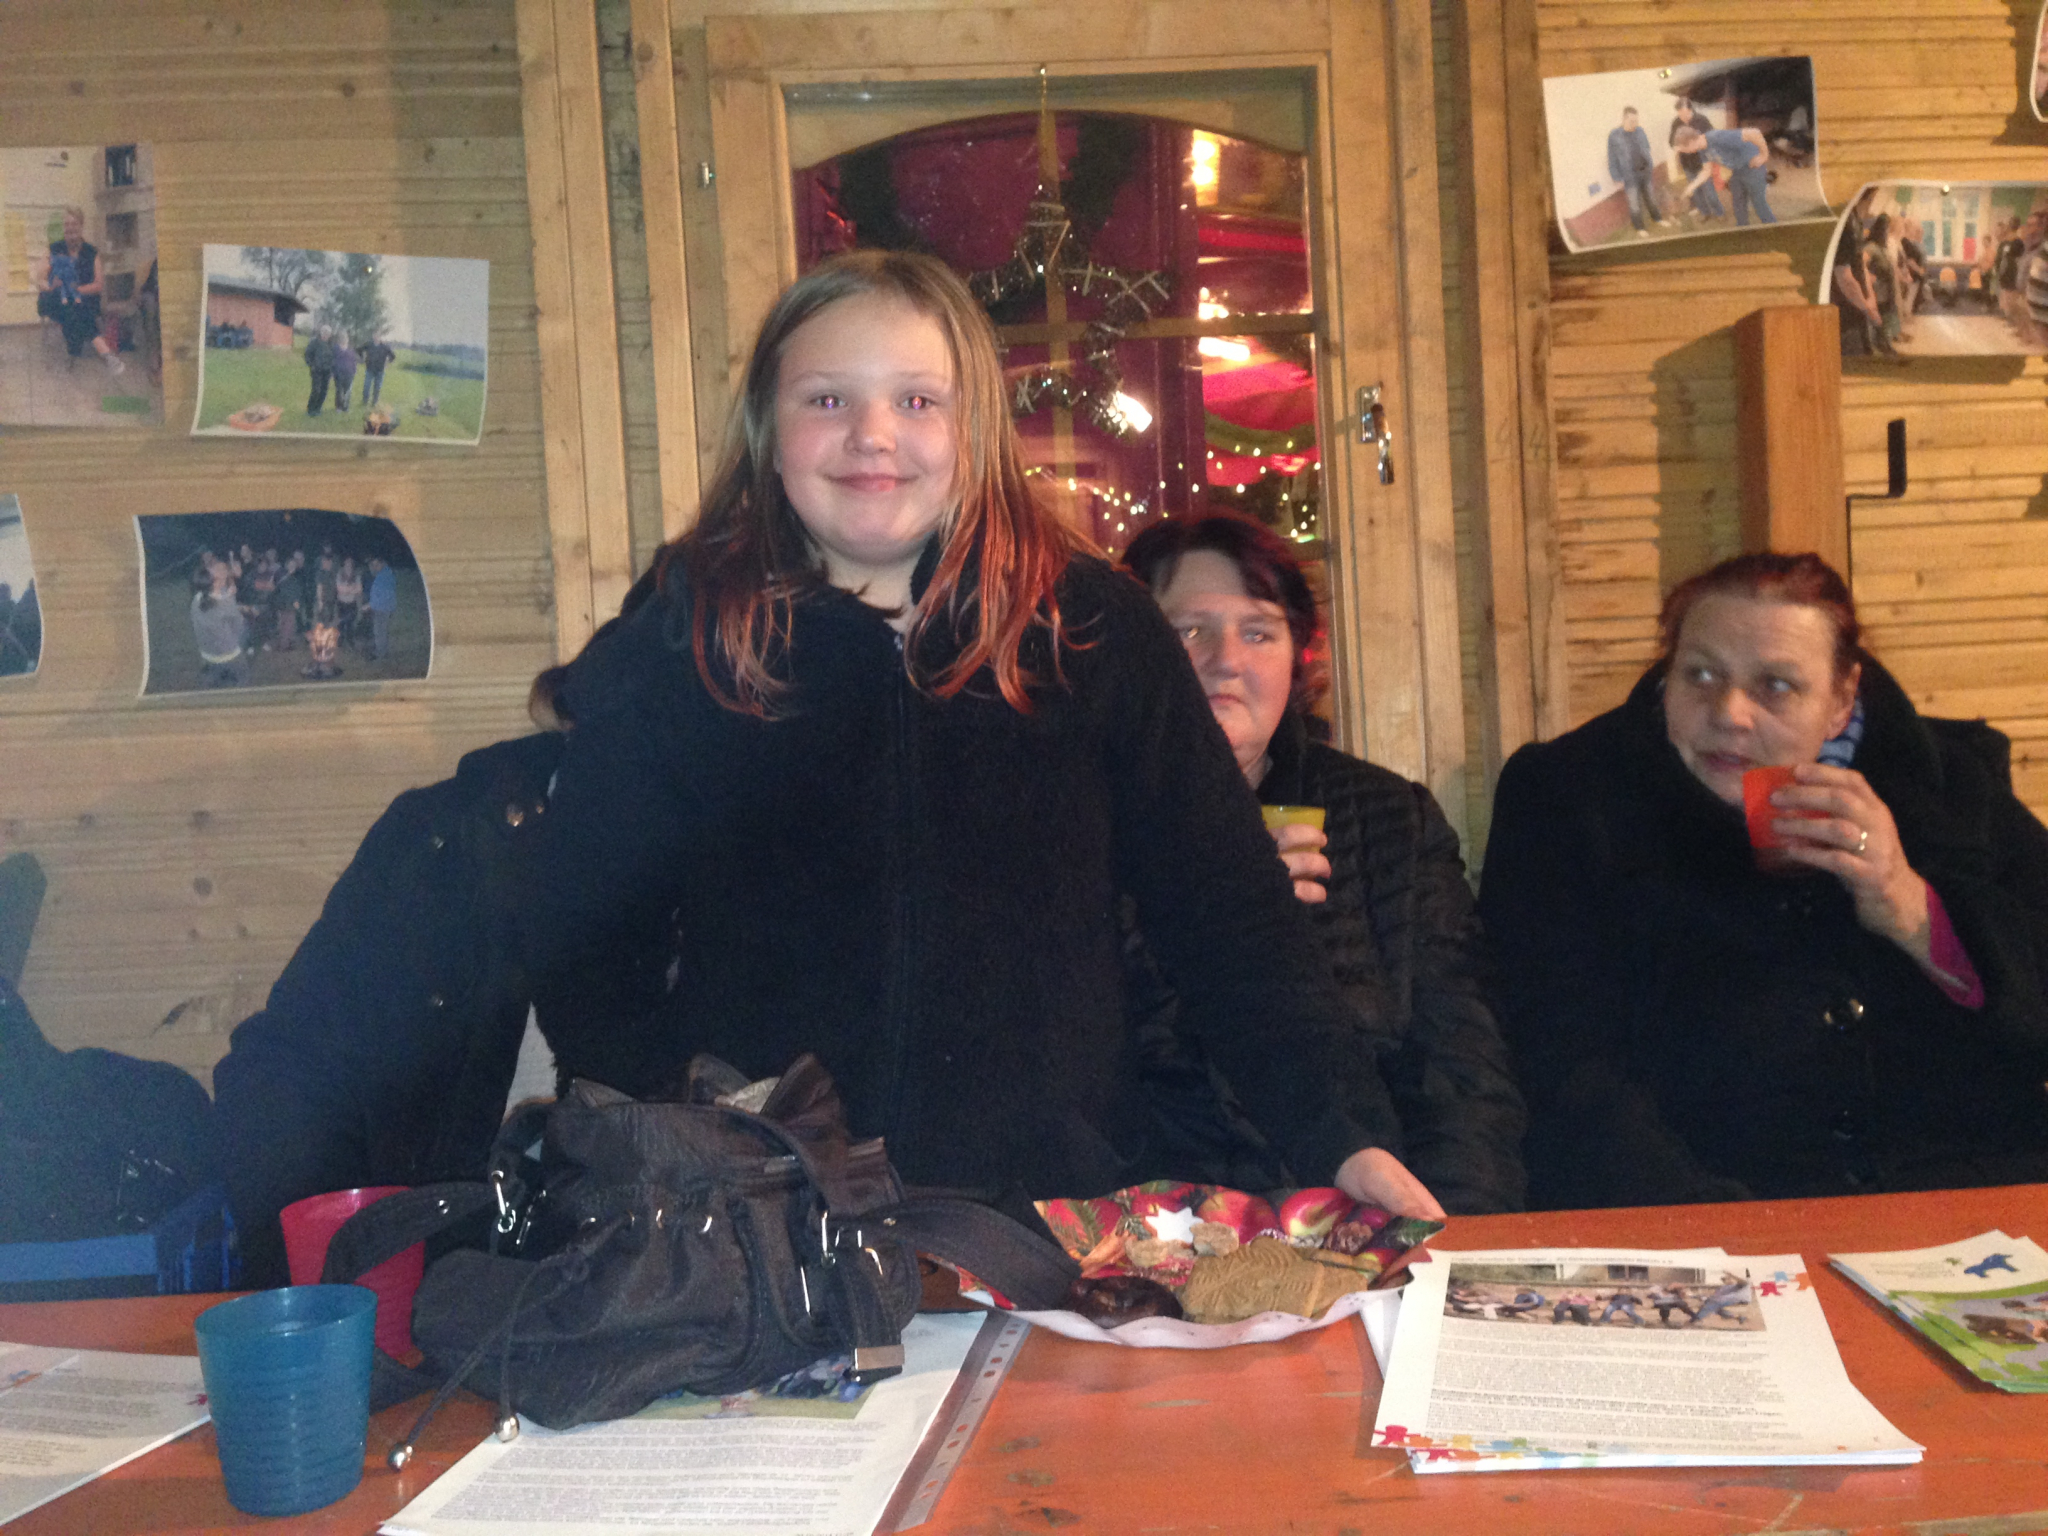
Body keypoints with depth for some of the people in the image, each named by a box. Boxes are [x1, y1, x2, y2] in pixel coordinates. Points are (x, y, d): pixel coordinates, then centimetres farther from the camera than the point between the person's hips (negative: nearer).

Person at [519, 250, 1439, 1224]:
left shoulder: (1093, 630, 6)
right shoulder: (671, 657, 5)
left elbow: (1229, 911, 8)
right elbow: (572, 947, 9)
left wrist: (1339, 1130, -2)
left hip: (1056, 1220, 1)